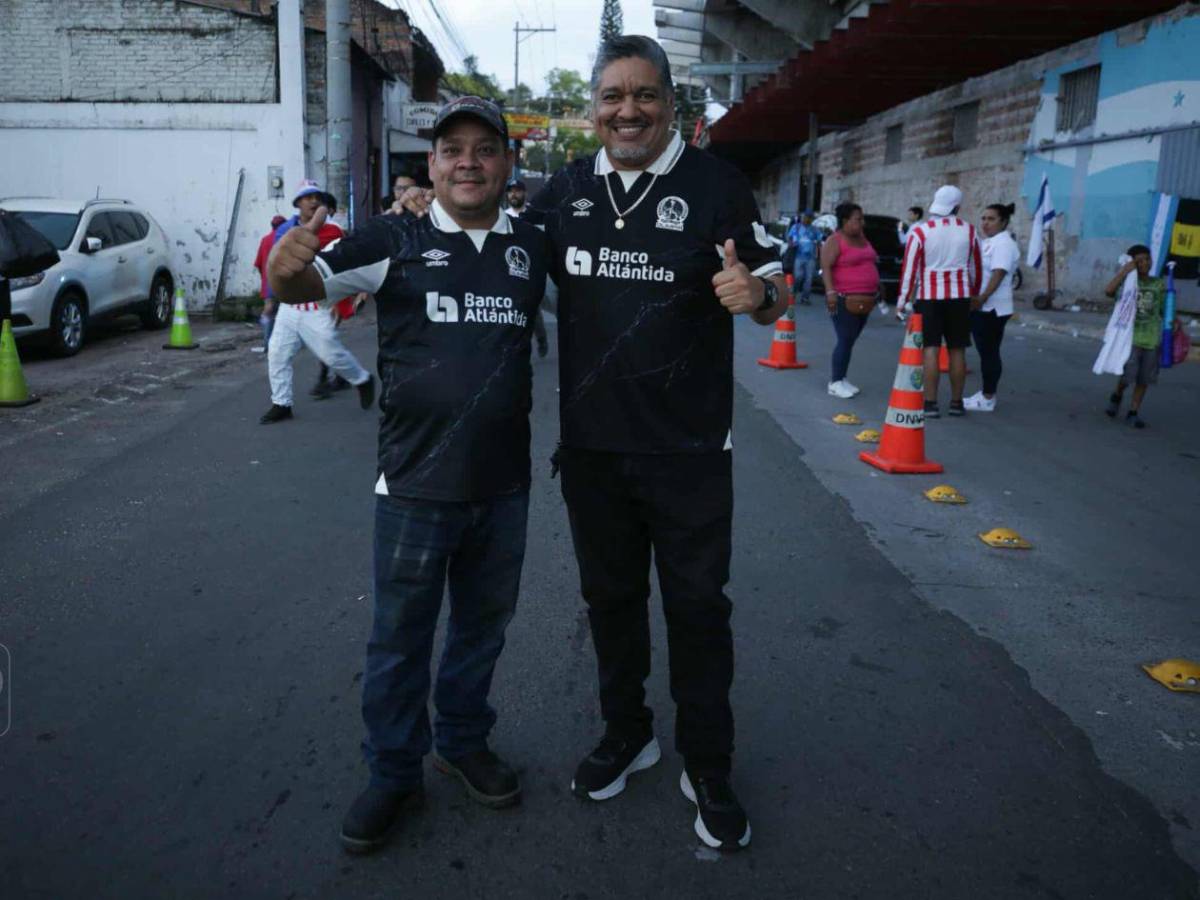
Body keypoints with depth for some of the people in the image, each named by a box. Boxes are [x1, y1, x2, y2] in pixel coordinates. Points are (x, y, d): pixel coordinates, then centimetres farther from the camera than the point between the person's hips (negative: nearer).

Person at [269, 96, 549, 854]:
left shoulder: (533, 246, 3)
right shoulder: (396, 241, -5)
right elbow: (307, 284, -12)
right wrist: (287, 269, -34)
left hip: (504, 484, 3)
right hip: (416, 482, -3)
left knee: (483, 626, 19)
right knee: (400, 638, 9)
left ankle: (465, 741, 41)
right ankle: (394, 776, 28)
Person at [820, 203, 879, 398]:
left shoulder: (862, 238, 16)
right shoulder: (835, 241, -8)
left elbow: (871, 263, 26)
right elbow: (826, 267, -16)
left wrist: (877, 288, 24)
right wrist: (830, 291, -27)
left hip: (864, 300, 8)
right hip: (845, 299, -8)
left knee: (851, 340, 11)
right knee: (845, 341, -8)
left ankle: (840, 378, 19)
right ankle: (835, 382, -2)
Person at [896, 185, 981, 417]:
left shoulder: (919, 231, -6)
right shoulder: (968, 230, 3)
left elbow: (910, 267, -7)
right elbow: (976, 266, 11)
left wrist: (903, 299, 0)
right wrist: (974, 294, 25)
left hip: (929, 296, -2)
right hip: (959, 295, 2)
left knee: (931, 349, -1)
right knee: (957, 350, 8)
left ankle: (931, 403, -3)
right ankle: (956, 403, 14)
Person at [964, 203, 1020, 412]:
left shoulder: (1003, 244, -14)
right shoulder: (988, 242, 17)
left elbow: (998, 275, -23)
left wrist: (982, 299, -27)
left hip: (991, 308, -10)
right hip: (980, 307, 10)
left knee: (989, 353, -4)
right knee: (985, 352, 13)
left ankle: (988, 399, 0)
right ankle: (985, 393, 20)